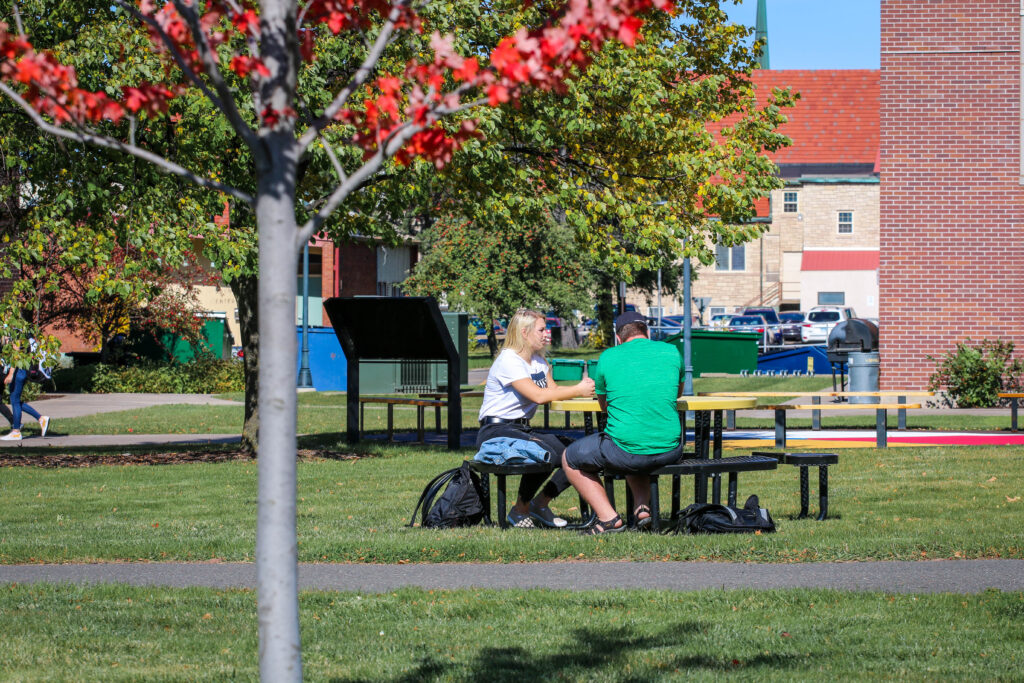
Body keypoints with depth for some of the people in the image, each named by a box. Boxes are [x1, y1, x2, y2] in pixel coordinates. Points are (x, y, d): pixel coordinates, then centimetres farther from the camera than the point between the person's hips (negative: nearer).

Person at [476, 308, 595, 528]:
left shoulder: (538, 360, 15)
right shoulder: (509, 361, -15)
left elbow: (553, 390, 6)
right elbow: (538, 396, -24)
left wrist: (583, 388, -11)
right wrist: (578, 391, -21)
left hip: (522, 430, 9)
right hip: (495, 431, -9)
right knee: (546, 454, -34)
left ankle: (540, 503, 9)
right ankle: (520, 510, -12)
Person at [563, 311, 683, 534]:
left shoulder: (608, 357, 3)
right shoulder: (671, 352, 8)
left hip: (624, 452, -4)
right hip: (669, 450, 4)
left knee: (570, 459, 21)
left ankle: (608, 518, 5)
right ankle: (642, 508, 19)